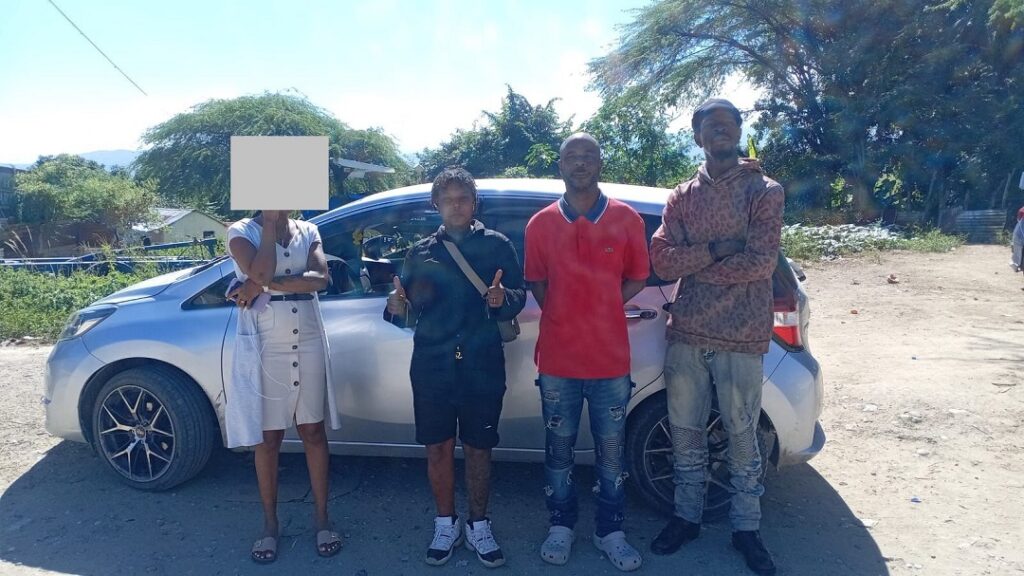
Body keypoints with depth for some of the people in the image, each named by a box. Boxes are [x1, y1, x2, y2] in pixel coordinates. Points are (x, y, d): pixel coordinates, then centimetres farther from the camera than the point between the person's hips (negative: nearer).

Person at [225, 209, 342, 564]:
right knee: (268, 438, 7)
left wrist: (264, 284, -18)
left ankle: (321, 518, 22)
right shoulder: (242, 231, -2)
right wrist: (270, 222, -11)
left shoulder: (308, 231, 6)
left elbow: (320, 279, -11)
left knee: (313, 432, 9)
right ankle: (270, 524, 23)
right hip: (265, 349, -2)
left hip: (309, 347, 2)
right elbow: (261, 273, -21)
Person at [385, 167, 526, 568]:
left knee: (478, 449, 8)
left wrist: (503, 299, -24)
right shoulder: (420, 252, 10)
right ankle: (446, 524, 27)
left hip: (482, 367, -1)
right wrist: (398, 308, -13)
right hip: (432, 368, 2)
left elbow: (519, 296, -2)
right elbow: (411, 313, 9)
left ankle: (478, 526, 26)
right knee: (438, 448, 8)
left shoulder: (497, 246, 4)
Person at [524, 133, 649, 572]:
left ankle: (610, 532, 26)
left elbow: (637, 277, 8)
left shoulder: (626, 219, -1)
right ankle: (561, 526, 30)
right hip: (557, 359, 1)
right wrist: (567, 317, 1)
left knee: (611, 452, 9)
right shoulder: (540, 224, 1)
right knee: (559, 449, 12)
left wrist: (599, 311, 0)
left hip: (611, 358, 0)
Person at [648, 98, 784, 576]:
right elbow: (661, 260, -5)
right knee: (685, 432, 13)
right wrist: (716, 249, -16)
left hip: (740, 339, -3)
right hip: (686, 336, 3)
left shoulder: (765, 191, -1)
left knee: (741, 436, 8)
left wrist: (693, 264, -8)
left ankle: (746, 527, 26)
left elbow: (761, 262, -14)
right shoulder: (682, 197, 9)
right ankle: (686, 517, 31)